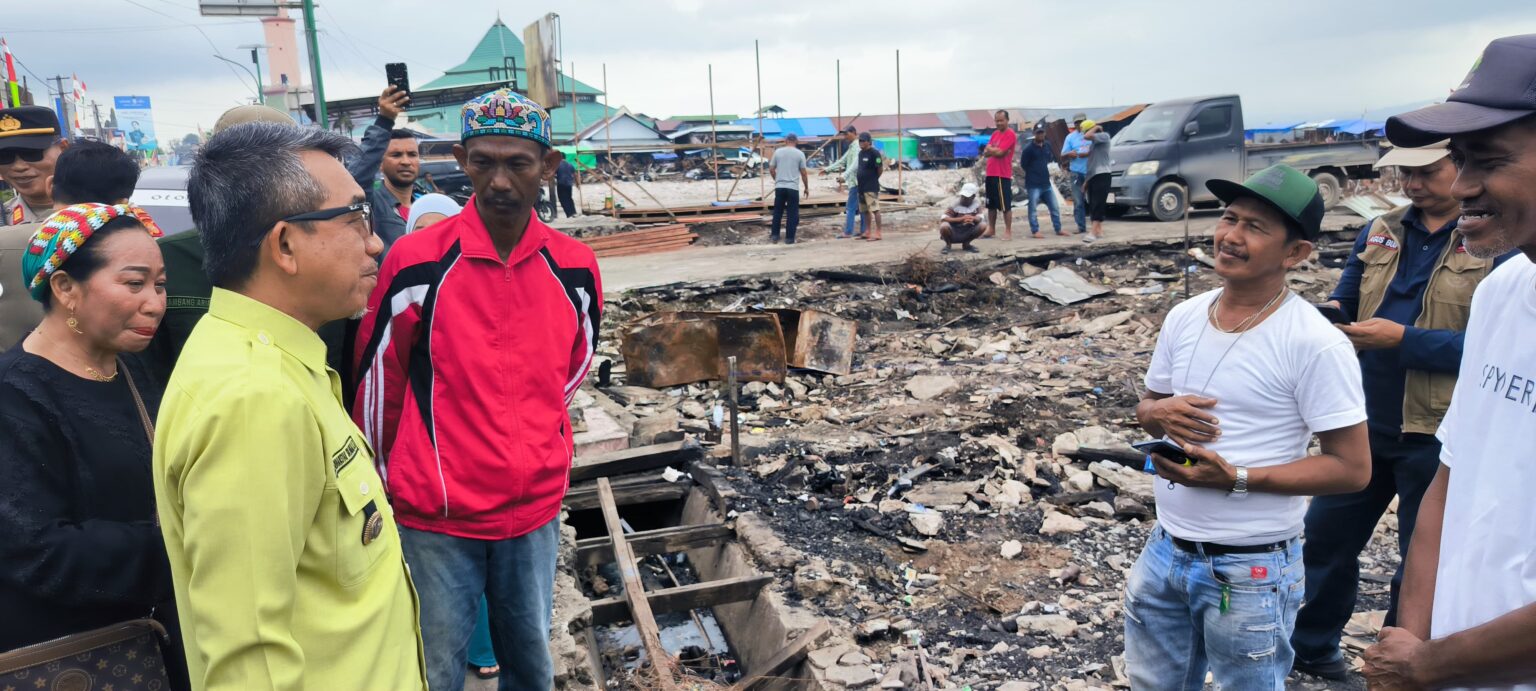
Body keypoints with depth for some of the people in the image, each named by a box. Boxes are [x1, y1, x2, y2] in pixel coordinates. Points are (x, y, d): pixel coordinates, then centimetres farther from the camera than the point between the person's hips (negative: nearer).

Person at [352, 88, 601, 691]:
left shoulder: (574, 267, -4)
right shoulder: (418, 261, -13)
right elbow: (376, 380, -1)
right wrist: (392, 478, 9)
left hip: (535, 507, 3)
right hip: (434, 513, -2)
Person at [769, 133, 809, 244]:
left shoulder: (778, 152, 4)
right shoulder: (799, 153, -1)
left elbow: (771, 169, 8)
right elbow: (803, 173, 0)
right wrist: (806, 187, 11)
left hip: (779, 187, 3)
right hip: (793, 188, -2)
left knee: (777, 212, 13)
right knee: (792, 214, 3)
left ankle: (775, 235, 15)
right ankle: (789, 238, 3)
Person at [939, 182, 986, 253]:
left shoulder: (977, 202, -7)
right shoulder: (955, 204, -18)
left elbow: (980, 217, -10)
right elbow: (944, 218, -26)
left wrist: (973, 219, -36)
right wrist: (961, 219, -38)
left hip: (967, 233, 4)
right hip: (954, 232, -3)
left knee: (983, 225, -19)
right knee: (944, 226, -35)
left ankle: (966, 244, 7)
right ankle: (948, 244, 0)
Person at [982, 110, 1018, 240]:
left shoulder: (1010, 134, -9)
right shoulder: (994, 134, 15)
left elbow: (1000, 153, -17)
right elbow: (985, 153, 8)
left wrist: (990, 149, 1)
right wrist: (995, 150, -11)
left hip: (1003, 175, -8)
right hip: (990, 174, 8)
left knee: (1005, 205, -5)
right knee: (991, 204, 14)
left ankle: (1008, 231, -1)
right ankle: (991, 229, 23)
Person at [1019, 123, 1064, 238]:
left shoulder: (1048, 145, 8)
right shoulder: (1028, 148, -10)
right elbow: (1023, 164, -6)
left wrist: (1044, 171, 9)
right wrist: (1033, 173, 3)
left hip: (1046, 183, 6)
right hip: (1033, 185, -6)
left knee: (1055, 208, 10)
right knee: (1032, 209, -2)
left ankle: (1058, 229, 20)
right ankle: (1035, 231, 5)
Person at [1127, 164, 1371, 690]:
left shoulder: (1315, 344, -17)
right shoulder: (1183, 318, 0)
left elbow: (1352, 468, -15)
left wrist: (1235, 478, -24)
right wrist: (1159, 414, -12)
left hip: (1251, 569, -5)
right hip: (1166, 551, 6)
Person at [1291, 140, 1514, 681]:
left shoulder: (1502, 244, -10)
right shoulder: (1379, 232, 5)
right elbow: (1344, 300, 9)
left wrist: (1402, 340, -25)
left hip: (1437, 437, -4)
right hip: (1364, 423, 5)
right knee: (1326, 539, 15)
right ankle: (1310, 645, 35)